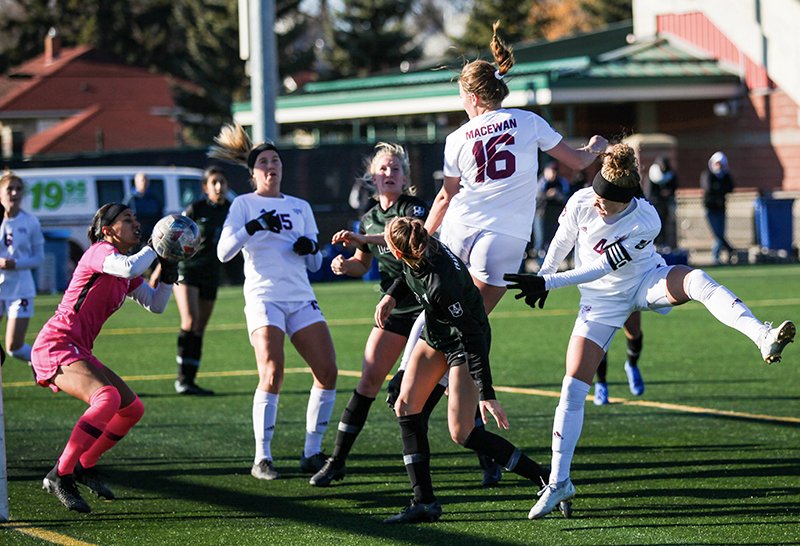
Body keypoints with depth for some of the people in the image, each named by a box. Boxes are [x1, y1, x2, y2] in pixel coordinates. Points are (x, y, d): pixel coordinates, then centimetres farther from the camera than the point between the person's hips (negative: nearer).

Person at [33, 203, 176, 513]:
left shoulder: (127, 276, 18)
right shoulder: (100, 251, -9)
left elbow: (156, 305, 23)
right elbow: (129, 268, -30)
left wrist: (167, 275, 7)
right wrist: (154, 248, -14)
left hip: (77, 352, 10)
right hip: (55, 345, -10)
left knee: (133, 409, 14)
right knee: (108, 397, -32)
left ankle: (84, 466, 28)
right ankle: (60, 476, -28)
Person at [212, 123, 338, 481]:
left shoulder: (300, 207, 19)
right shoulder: (244, 204, 6)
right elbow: (223, 252, -8)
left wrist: (311, 248, -2)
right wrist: (252, 227, -22)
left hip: (302, 300, 5)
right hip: (263, 298, -5)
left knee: (328, 372, -5)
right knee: (272, 374, -20)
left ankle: (312, 453, 6)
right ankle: (262, 458, -14)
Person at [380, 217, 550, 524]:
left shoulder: (440, 286, -38)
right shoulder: (425, 248, -15)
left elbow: (473, 340, -33)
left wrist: (487, 395, -31)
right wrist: (391, 296, 0)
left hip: (464, 346, -9)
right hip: (435, 337, 9)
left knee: (461, 433, -9)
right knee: (406, 406, 1)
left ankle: (544, 479, 1)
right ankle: (424, 502, 3)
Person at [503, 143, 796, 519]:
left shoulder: (646, 223, -28)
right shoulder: (581, 203, -20)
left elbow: (602, 268, -28)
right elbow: (562, 241, 1)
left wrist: (546, 283, -30)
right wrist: (542, 278, 9)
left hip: (646, 283, -2)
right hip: (602, 300, 2)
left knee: (698, 280, -35)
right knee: (573, 386, -8)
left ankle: (763, 339, -51)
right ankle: (559, 483, 1)